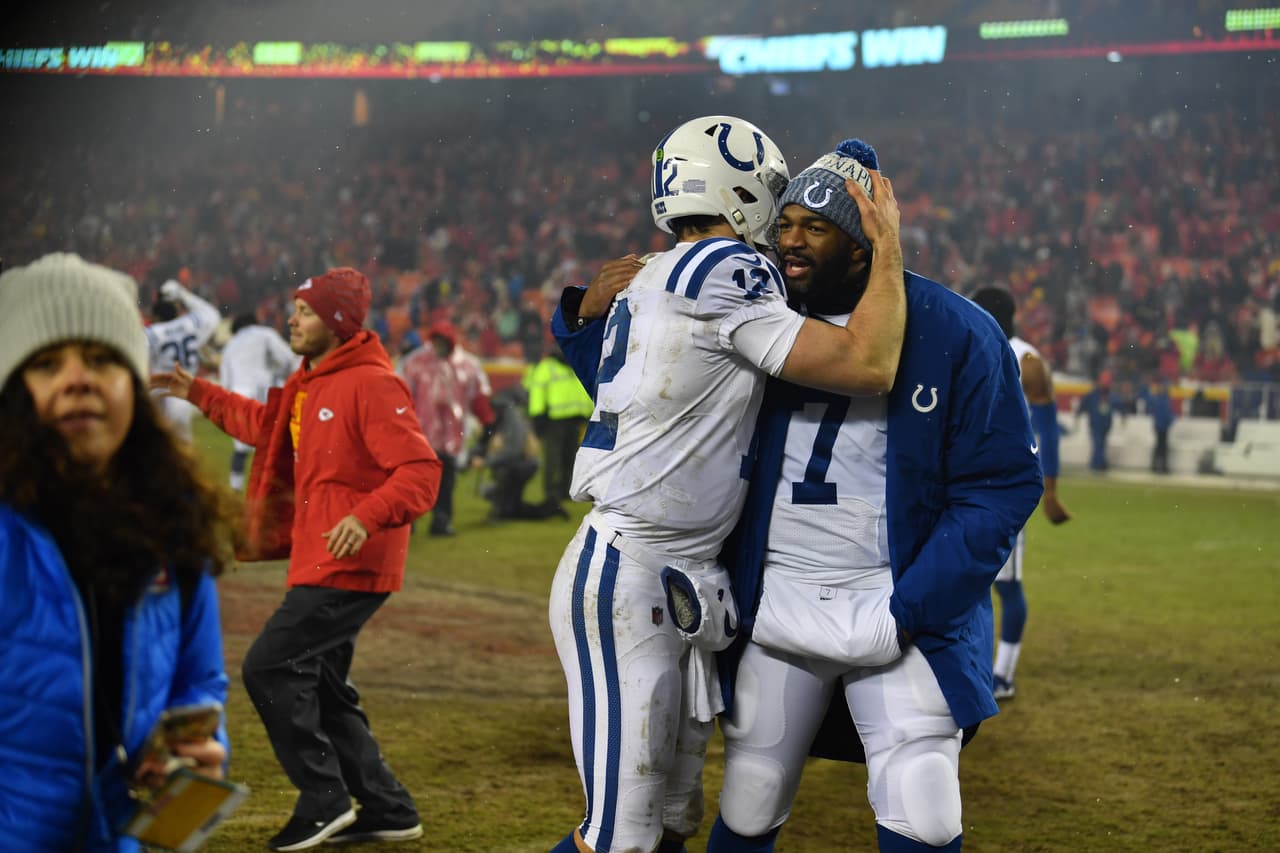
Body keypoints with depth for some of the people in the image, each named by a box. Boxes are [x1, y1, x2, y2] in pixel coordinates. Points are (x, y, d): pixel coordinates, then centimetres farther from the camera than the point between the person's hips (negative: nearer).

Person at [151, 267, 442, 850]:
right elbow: (267, 426, 33)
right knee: (321, 687, 14)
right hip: (320, 563, 10)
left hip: (351, 566, -10)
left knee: (268, 666, -11)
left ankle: (325, 800, -1)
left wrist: (366, 517, -38)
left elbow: (420, 471, -24)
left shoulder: (374, 386, -16)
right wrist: (199, 394, 31)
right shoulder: (309, 383, 14)